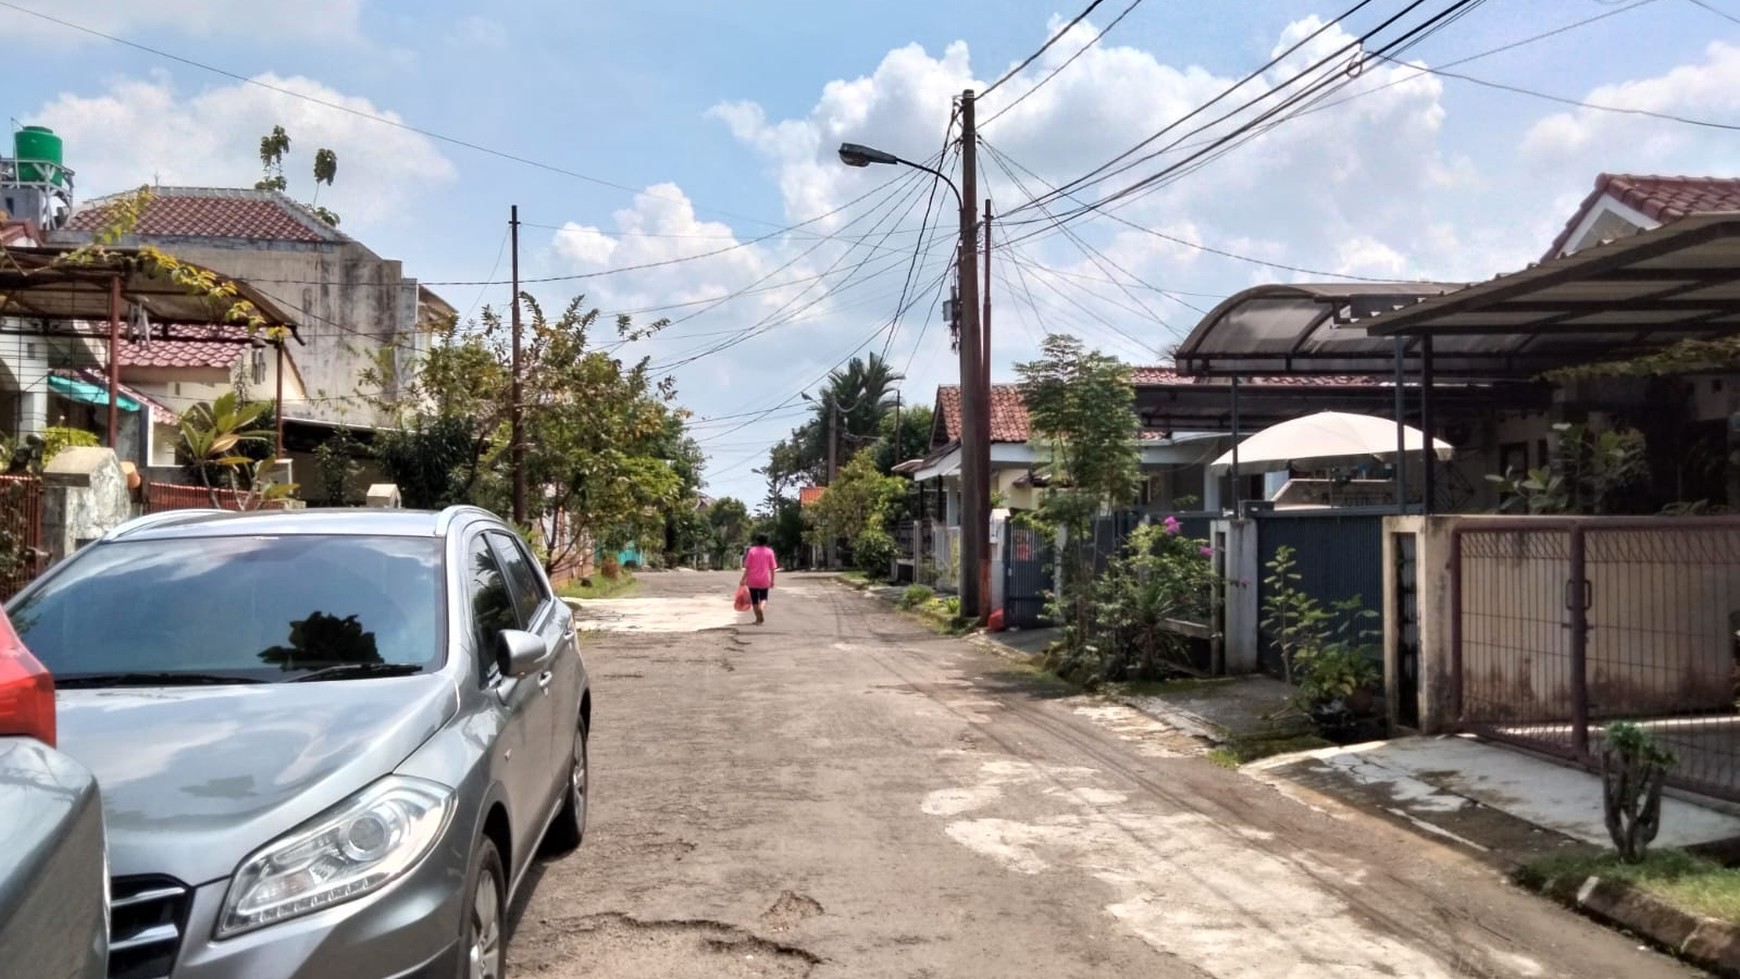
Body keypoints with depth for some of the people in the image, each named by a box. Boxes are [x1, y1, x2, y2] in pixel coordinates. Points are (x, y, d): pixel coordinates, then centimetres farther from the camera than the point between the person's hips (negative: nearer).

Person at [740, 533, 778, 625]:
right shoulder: (769, 552, -2)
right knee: (763, 598, 15)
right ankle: (761, 608, -17)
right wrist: (772, 580, 6)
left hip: (752, 580, 0)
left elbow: (747, 567, -6)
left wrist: (743, 579, -2)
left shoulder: (752, 551, -4)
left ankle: (758, 619, 15)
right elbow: (772, 568, -2)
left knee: (754, 599, 12)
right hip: (764, 580, 0)